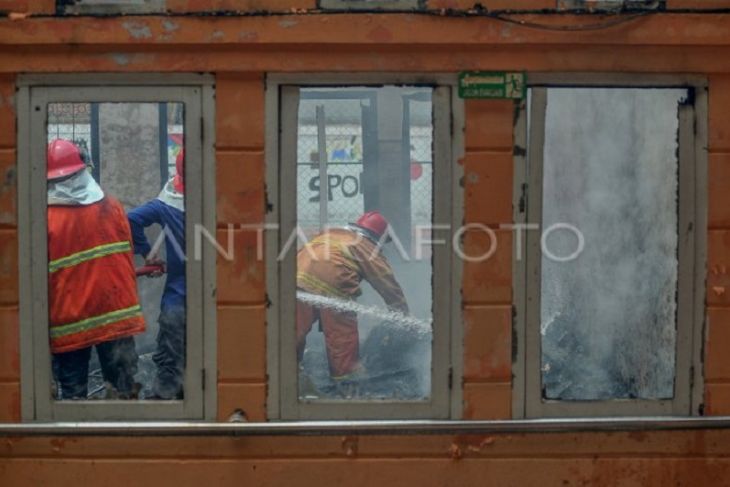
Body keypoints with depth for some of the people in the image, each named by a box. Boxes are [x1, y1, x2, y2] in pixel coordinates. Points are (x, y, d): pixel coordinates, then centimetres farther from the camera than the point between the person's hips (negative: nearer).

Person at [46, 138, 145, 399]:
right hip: (117, 313, 3)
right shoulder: (112, 207, -1)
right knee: (122, 390, 8)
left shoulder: (47, 219, -12)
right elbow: (127, 257, 8)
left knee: (73, 392, 8)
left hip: (70, 320, -2)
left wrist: (44, 322, 6)